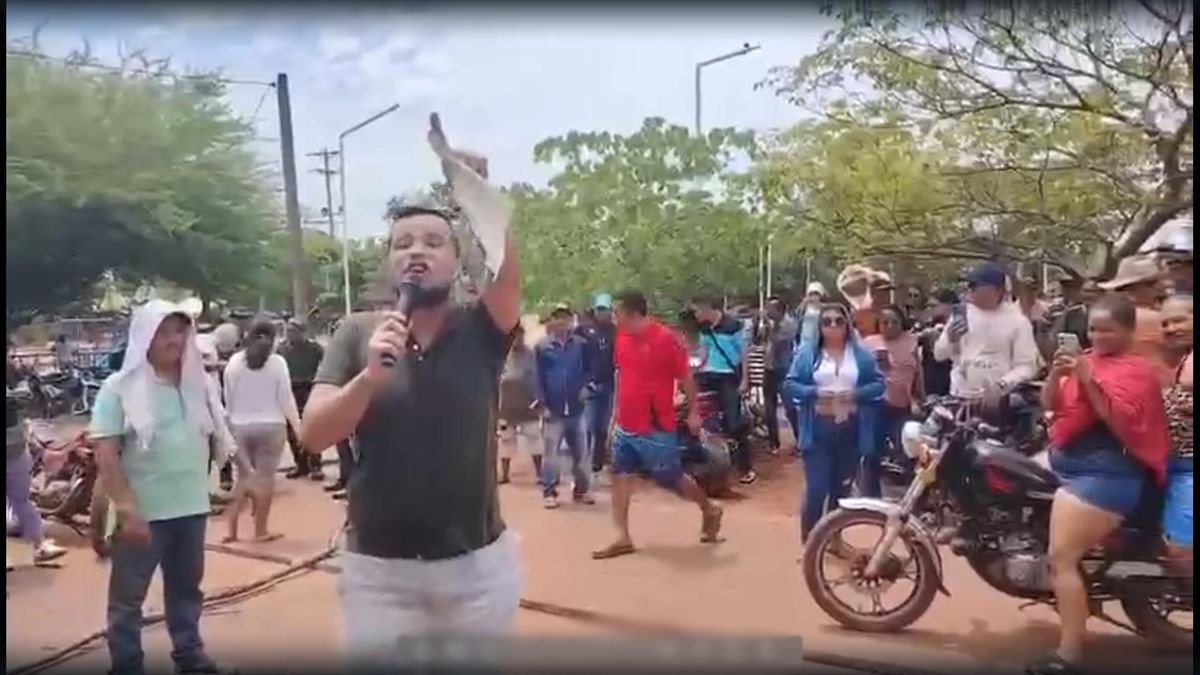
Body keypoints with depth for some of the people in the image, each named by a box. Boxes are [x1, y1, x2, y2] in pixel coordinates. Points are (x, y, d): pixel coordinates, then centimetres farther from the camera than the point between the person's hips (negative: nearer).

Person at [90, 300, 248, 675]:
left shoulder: (197, 382, 5)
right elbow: (105, 454, -14)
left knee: (186, 590, 19)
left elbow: (220, 435, 14)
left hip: (192, 507, 5)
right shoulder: (120, 388, -9)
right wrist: (127, 509, -20)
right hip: (143, 513, -5)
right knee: (127, 597, 7)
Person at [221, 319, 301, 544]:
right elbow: (286, 398, -6)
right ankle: (260, 530, 8)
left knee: (243, 476, 16)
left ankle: (232, 527, 12)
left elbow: (228, 398, 5)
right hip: (271, 425, -3)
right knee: (265, 477, 3)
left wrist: (234, 419, 18)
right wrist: (297, 426, 3)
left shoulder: (234, 362, 0)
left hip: (241, 426, 3)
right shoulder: (277, 362, -7)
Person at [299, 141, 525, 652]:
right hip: (378, 569, 0)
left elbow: (508, 272, -24)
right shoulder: (358, 333, -2)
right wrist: (370, 375, -27)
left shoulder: (480, 330, -4)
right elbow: (313, 436, -10)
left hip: (479, 563, 1)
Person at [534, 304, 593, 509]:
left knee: (581, 452, 10)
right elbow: (538, 378, -1)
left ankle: (581, 490, 23)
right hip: (553, 409, -2)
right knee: (551, 452, 2)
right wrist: (543, 404, -7)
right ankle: (549, 492, 10)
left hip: (576, 408, 2)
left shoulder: (581, 344, 2)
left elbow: (588, 370, 8)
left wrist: (585, 386, -12)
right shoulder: (542, 347, -1)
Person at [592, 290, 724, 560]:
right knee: (620, 477, 3)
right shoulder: (622, 338, 3)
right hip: (625, 426, 7)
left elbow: (686, 377, -11)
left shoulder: (666, 338, -17)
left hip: (657, 428, -6)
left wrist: (693, 412, -9)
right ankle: (623, 538, 10)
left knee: (671, 479, 6)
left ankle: (709, 510, 32)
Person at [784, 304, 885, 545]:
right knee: (816, 489, -7)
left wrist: (856, 393, -14)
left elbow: (879, 383, 4)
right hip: (818, 430, -2)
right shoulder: (807, 352, 0)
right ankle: (808, 542, 9)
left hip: (850, 430, 2)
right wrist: (815, 392, -17)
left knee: (841, 488, 14)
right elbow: (789, 385, -1)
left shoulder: (861, 353, 4)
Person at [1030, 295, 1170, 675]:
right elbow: (1049, 405, 10)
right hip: (1064, 462, 9)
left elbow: (1119, 421, -19)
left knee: (1061, 558, -15)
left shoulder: (1137, 371, -6)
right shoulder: (1087, 360, 15)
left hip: (1103, 474, -9)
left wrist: (1088, 380, -26)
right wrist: (1057, 371, -8)